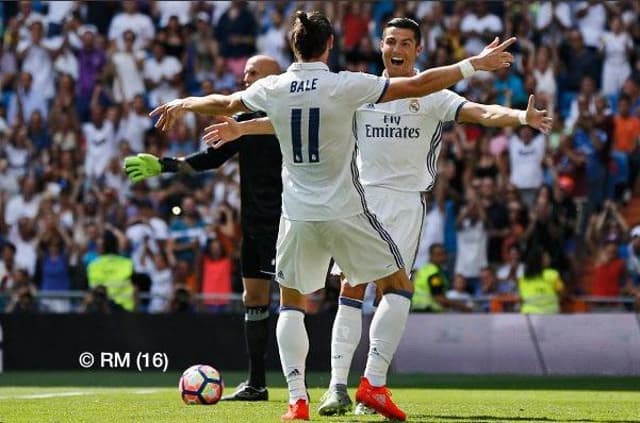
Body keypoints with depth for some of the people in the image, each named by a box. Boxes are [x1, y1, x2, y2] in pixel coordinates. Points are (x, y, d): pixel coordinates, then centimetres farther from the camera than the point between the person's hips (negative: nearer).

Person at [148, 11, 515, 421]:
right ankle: (374, 383, -1)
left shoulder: (272, 89, -1)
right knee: (399, 287, 12)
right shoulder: (345, 86, -11)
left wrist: (183, 103, 40)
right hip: (346, 212, -3)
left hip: (298, 214, 3)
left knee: (291, 303, 19)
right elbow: (417, 85, -9)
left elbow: (224, 103, 19)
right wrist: (474, 64, 1)